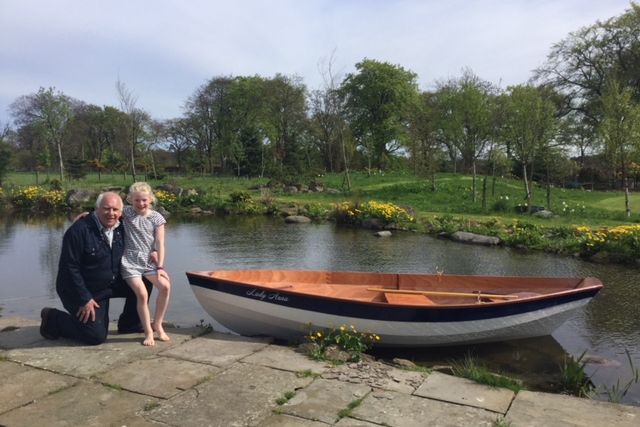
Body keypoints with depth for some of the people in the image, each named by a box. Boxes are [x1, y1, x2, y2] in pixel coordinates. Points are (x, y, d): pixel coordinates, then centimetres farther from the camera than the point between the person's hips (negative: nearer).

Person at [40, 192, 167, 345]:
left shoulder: (120, 229, -2)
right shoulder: (79, 230, -23)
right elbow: (69, 268, -22)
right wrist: (84, 299, -22)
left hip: (110, 285, 7)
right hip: (80, 290, -7)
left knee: (143, 284, -7)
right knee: (97, 336, -9)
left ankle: (128, 324, 12)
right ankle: (53, 319, 12)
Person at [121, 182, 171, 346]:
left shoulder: (157, 218, 2)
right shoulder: (127, 212, 3)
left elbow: (160, 244, -1)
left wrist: (160, 266, -7)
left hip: (149, 261, 2)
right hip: (130, 262, -2)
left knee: (165, 286, -19)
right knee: (142, 294, -19)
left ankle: (157, 324, 0)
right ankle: (148, 332, -2)